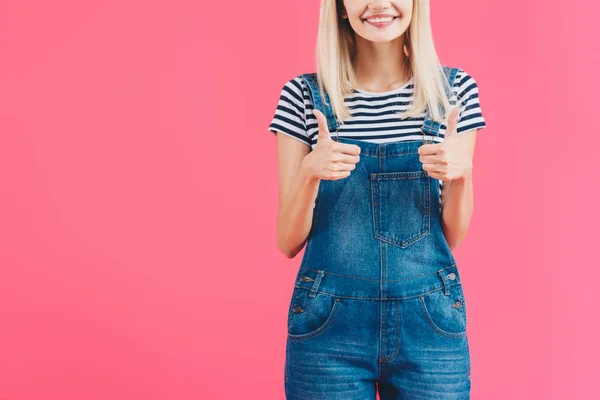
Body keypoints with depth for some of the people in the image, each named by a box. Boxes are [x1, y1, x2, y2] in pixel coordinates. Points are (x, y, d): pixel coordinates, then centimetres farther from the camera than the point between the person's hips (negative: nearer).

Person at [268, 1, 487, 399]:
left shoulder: (455, 89, 1)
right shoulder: (305, 94, -2)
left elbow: (453, 236, 3)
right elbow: (288, 242, -2)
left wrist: (461, 173, -16)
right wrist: (311, 171, -20)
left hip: (430, 324, 1)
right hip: (330, 325, -1)